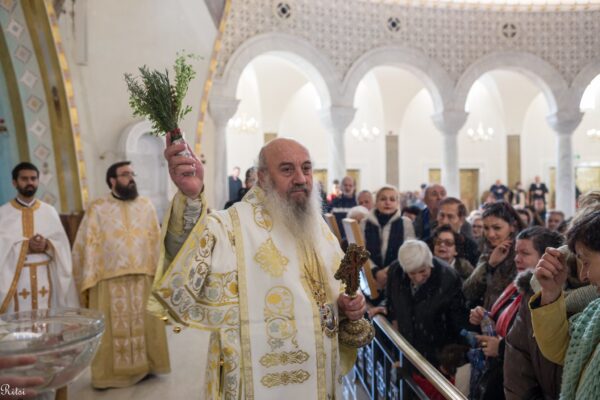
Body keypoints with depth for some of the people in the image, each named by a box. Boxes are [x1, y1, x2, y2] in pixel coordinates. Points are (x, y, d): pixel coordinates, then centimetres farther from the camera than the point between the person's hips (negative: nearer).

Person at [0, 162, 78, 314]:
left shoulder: (49, 211, 8)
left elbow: (62, 244, 3)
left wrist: (47, 245, -16)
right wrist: (26, 246, -16)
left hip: (45, 277, 2)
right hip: (15, 278, -1)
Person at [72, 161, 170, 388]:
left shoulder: (146, 205, 5)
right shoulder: (97, 208, -2)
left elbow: (156, 241, 5)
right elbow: (88, 245, -4)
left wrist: (158, 272, 1)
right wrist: (89, 280, -8)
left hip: (143, 278, 3)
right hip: (109, 280, -2)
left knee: (144, 324, 13)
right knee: (110, 328, 8)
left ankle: (144, 366, 30)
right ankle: (107, 373, 24)